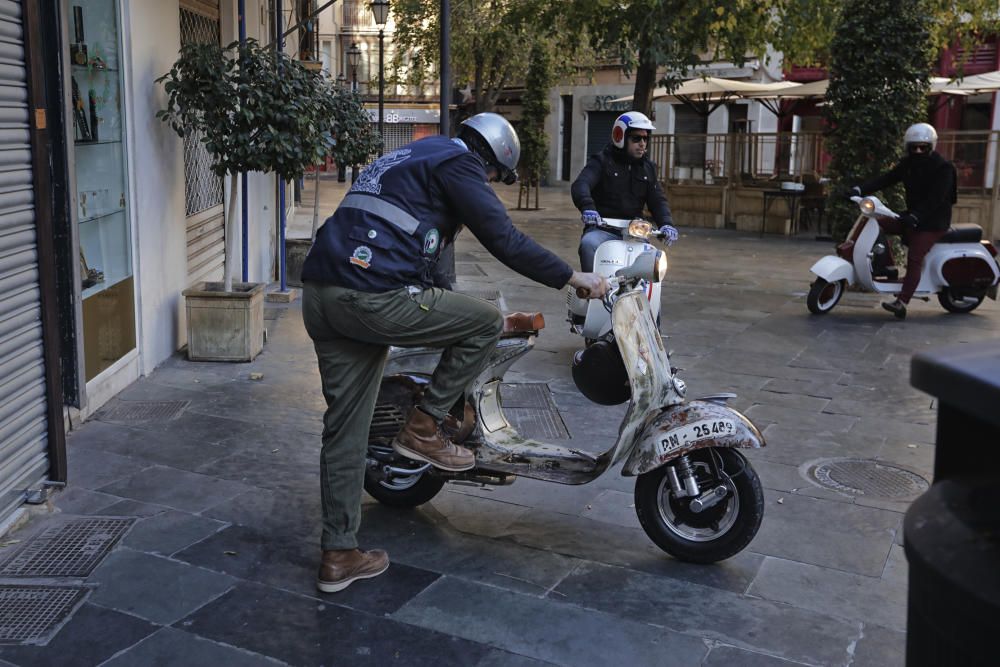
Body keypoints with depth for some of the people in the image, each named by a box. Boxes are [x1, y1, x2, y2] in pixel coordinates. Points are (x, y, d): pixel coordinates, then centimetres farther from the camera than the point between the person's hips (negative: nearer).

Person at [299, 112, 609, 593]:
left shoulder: (410, 158, 33)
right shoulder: (459, 161, 4)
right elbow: (503, 239, -5)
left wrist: (446, 313, 48)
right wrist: (573, 277, 5)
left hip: (319, 295, 10)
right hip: (372, 296, -10)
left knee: (344, 429, 13)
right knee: (485, 323, 7)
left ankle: (338, 555, 20)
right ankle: (423, 427, 10)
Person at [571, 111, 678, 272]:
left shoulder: (648, 168, 17)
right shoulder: (602, 161, 1)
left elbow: (657, 200, 12)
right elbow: (580, 185, -16)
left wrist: (666, 223, -10)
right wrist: (587, 207, -39)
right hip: (602, 229, -4)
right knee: (589, 243, -35)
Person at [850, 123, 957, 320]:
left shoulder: (943, 168, -13)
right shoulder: (908, 163, 9)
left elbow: (935, 199, -25)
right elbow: (886, 178, -1)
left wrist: (915, 216, -40)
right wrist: (861, 189, -16)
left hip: (933, 222, -8)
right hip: (912, 216, 8)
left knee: (914, 259, -21)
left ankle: (902, 303, -28)